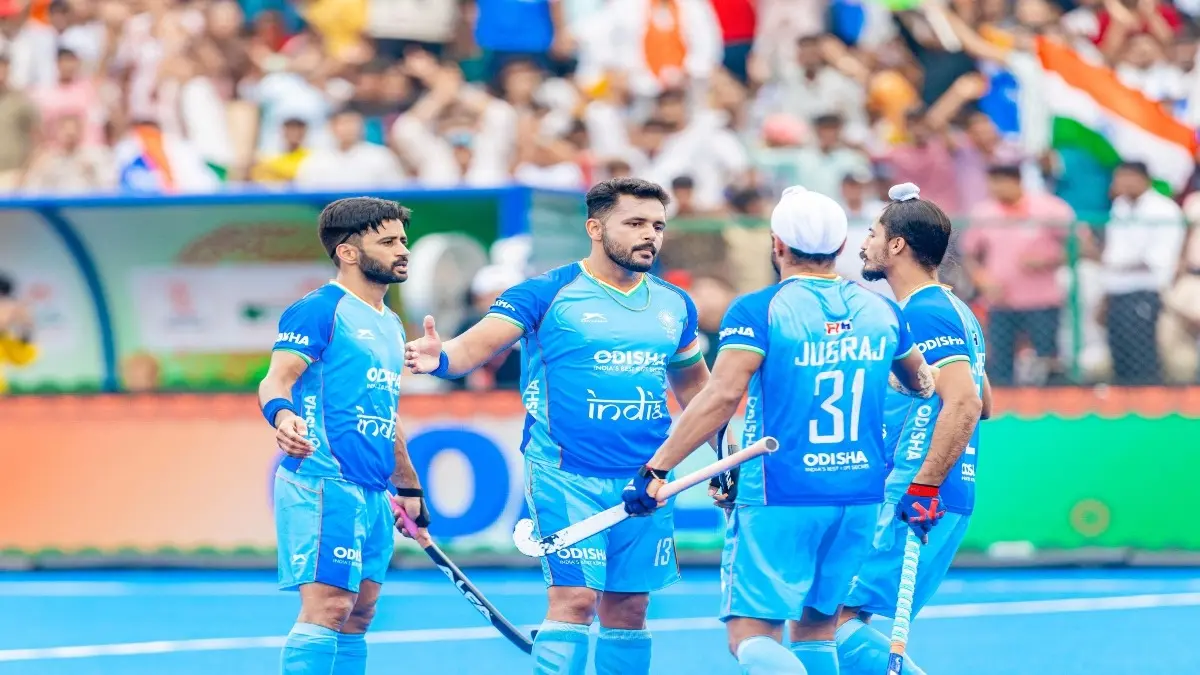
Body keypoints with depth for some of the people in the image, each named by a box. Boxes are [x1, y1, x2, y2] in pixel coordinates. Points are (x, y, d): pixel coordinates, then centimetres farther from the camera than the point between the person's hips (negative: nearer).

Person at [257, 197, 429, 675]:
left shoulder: (390, 325, 20)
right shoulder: (319, 310, -6)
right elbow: (277, 379, -17)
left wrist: (409, 491, 32)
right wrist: (281, 414, -40)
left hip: (374, 491, 9)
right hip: (324, 482, -9)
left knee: (358, 616, 8)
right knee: (328, 605, -16)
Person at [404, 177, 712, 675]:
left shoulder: (674, 305, 10)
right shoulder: (546, 294, -6)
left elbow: (693, 384, 25)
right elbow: (479, 343, -16)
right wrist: (442, 358, -37)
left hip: (647, 480, 5)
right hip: (565, 475, -5)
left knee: (629, 610, 8)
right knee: (575, 598, -13)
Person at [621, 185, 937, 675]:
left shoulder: (758, 311, -9)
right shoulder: (881, 311, 7)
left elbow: (721, 396, -19)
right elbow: (921, 382, 25)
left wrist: (655, 469, -15)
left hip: (778, 502, -5)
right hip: (859, 497, 5)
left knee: (751, 636, -3)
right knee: (816, 628, 17)